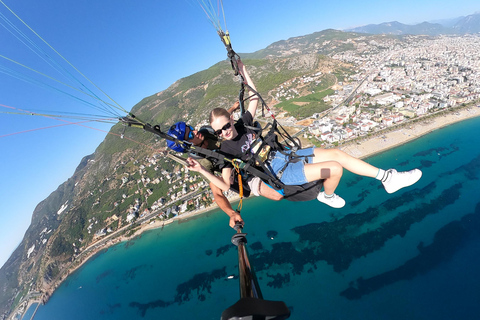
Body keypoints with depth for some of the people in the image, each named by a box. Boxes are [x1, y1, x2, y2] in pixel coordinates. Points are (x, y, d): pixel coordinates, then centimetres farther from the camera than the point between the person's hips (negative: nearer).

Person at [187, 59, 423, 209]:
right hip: (282, 173, -6)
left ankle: (387, 178, 12)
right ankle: (328, 196, 17)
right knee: (335, 168, -18)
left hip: (287, 154, 7)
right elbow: (225, 184, -19)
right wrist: (201, 170, -30)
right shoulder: (225, 149, -12)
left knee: (338, 153, -2)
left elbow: (255, 97, 15)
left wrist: (243, 72, 10)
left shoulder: (243, 124, 3)